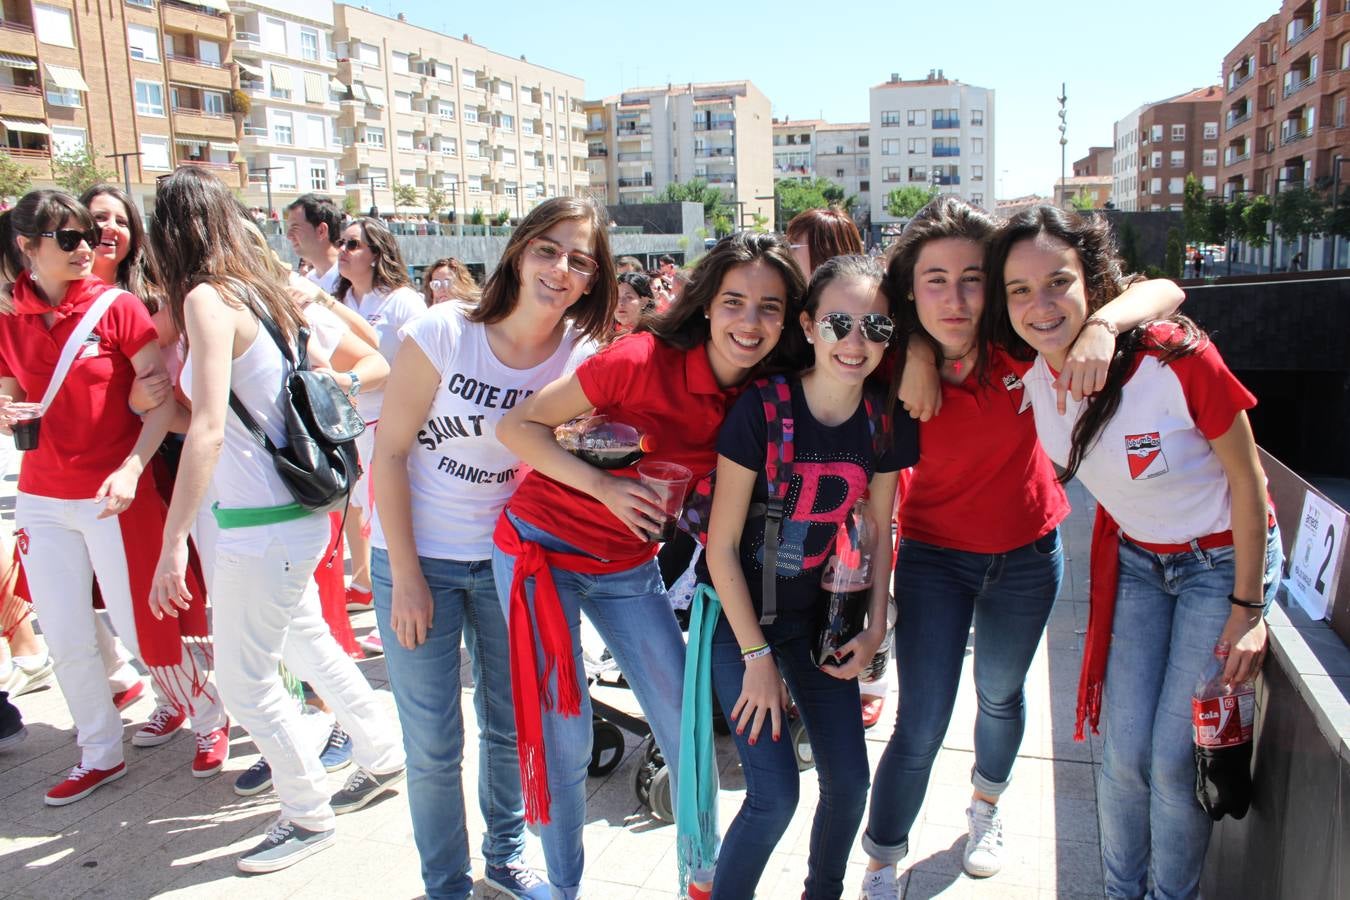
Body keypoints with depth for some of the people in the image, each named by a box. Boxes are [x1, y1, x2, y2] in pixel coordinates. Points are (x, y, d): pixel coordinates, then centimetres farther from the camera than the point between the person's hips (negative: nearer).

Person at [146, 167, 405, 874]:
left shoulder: (207, 298, -16)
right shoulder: (261, 291, 7)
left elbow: (207, 428, -25)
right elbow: (332, 377, 17)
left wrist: (173, 543, -25)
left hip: (262, 525, -9)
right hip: (292, 515, 9)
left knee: (245, 680, 6)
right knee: (306, 643, 24)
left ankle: (308, 817, 23)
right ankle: (383, 755, 40)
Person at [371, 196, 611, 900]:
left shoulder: (581, 358, -8)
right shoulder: (442, 333, -17)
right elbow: (390, 453, -13)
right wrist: (406, 576, -12)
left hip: (509, 558, 3)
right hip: (417, 557, -3)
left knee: (512, 726, 16)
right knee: (434, 743, 6)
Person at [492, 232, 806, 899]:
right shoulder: (644, 359, -23)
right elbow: (517, 426, -16)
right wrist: (604, 486, -25)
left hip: (628, 567, 5)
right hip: (544, 545, -4)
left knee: (687, 725, 7)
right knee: (563, 740, 3)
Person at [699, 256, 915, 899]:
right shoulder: (761, 410, -23)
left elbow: (878, 531, 6)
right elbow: (721, 545, -18)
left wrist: (876, 629, 1)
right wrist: (758, 656, -15)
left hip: (817, 617, 5)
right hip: (739, 614, -4)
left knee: (849, 782, 6)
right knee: (776, 793, -9)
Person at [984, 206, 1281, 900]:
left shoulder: (1174, 358, -29)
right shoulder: (1028, 374, -17)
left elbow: (1246, 477, -17)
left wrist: (1247, 608, -12)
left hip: (1224, 560, -3)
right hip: (1132, 558, 4)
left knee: (1175, 757, -2)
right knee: (1125, 753, 4)